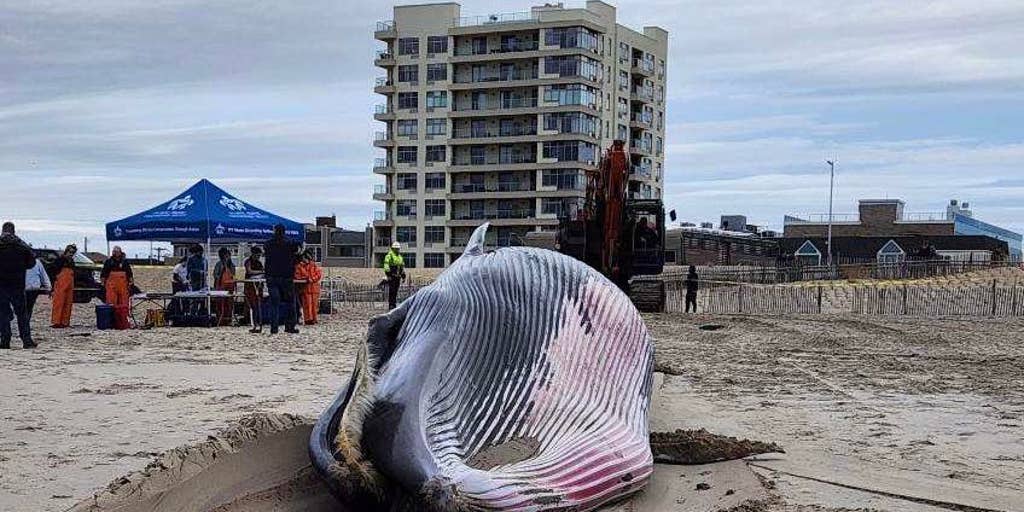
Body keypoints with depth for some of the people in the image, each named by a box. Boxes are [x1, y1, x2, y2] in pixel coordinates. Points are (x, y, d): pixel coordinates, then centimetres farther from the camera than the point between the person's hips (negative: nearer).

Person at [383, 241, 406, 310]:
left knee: (395, 291, 8)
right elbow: (386, 265, -13)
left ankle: (394, 304, 14)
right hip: (391, 276, -7)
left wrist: (403, 275, 21)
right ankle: (390, 304, -8)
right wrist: (388, 273, -21)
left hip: (397, 276, 7)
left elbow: (402, 266, 25)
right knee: (391, 291, -9)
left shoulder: (400, 257, 19)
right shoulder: (389, 255, -4)